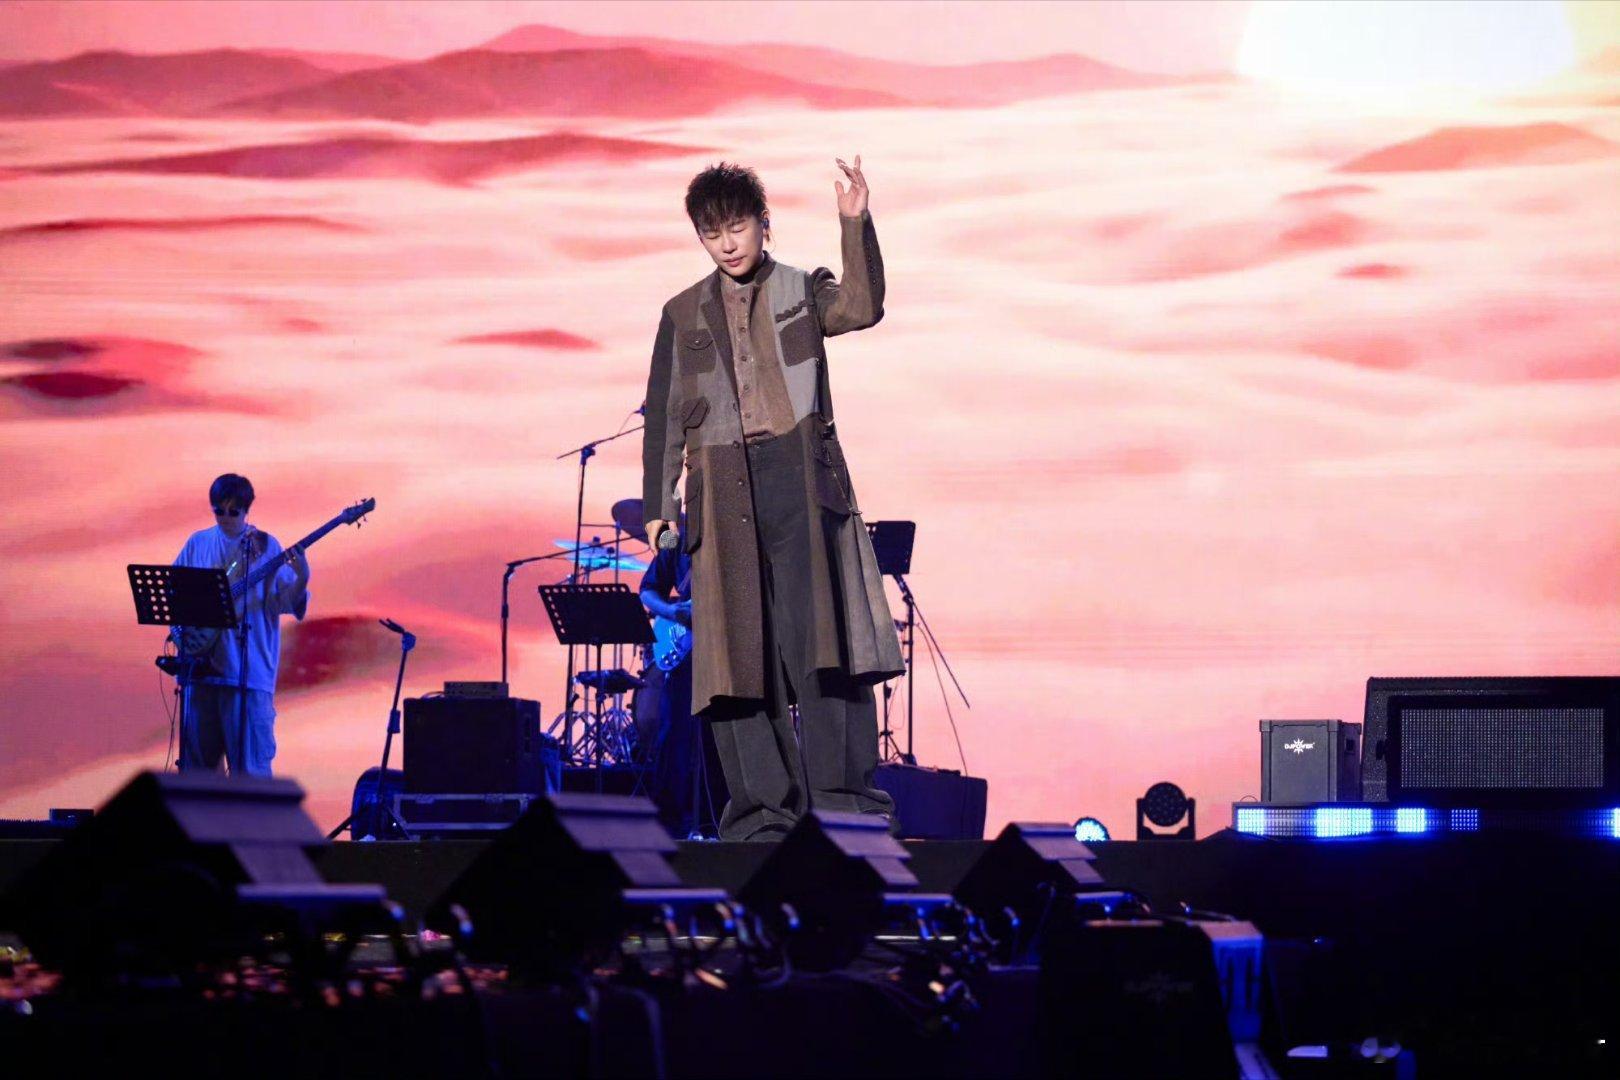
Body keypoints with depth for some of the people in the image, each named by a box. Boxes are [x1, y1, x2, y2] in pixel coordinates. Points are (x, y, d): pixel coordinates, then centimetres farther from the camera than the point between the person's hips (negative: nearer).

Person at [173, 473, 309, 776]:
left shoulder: (264, 546, 2)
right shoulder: (197, 544, 10)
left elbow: (284, 601, -4)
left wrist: (301, 580, -23)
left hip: (248, 669, -3)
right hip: (201, 666, 3)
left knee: (249, 758, -5)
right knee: (196, 755, 8)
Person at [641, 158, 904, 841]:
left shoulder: (803, 292, 10)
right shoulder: (685, 315, 16)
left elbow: (861, 308, -12)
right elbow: (664, 417, 14)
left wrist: (855, 226, -24)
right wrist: (657, 507, 7)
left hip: (801, 477, -2)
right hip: (724, 490, 2)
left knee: (822, 636, -8)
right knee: (739, 649, -1)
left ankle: (844, 796, -7)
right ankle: (763, 807, 1)